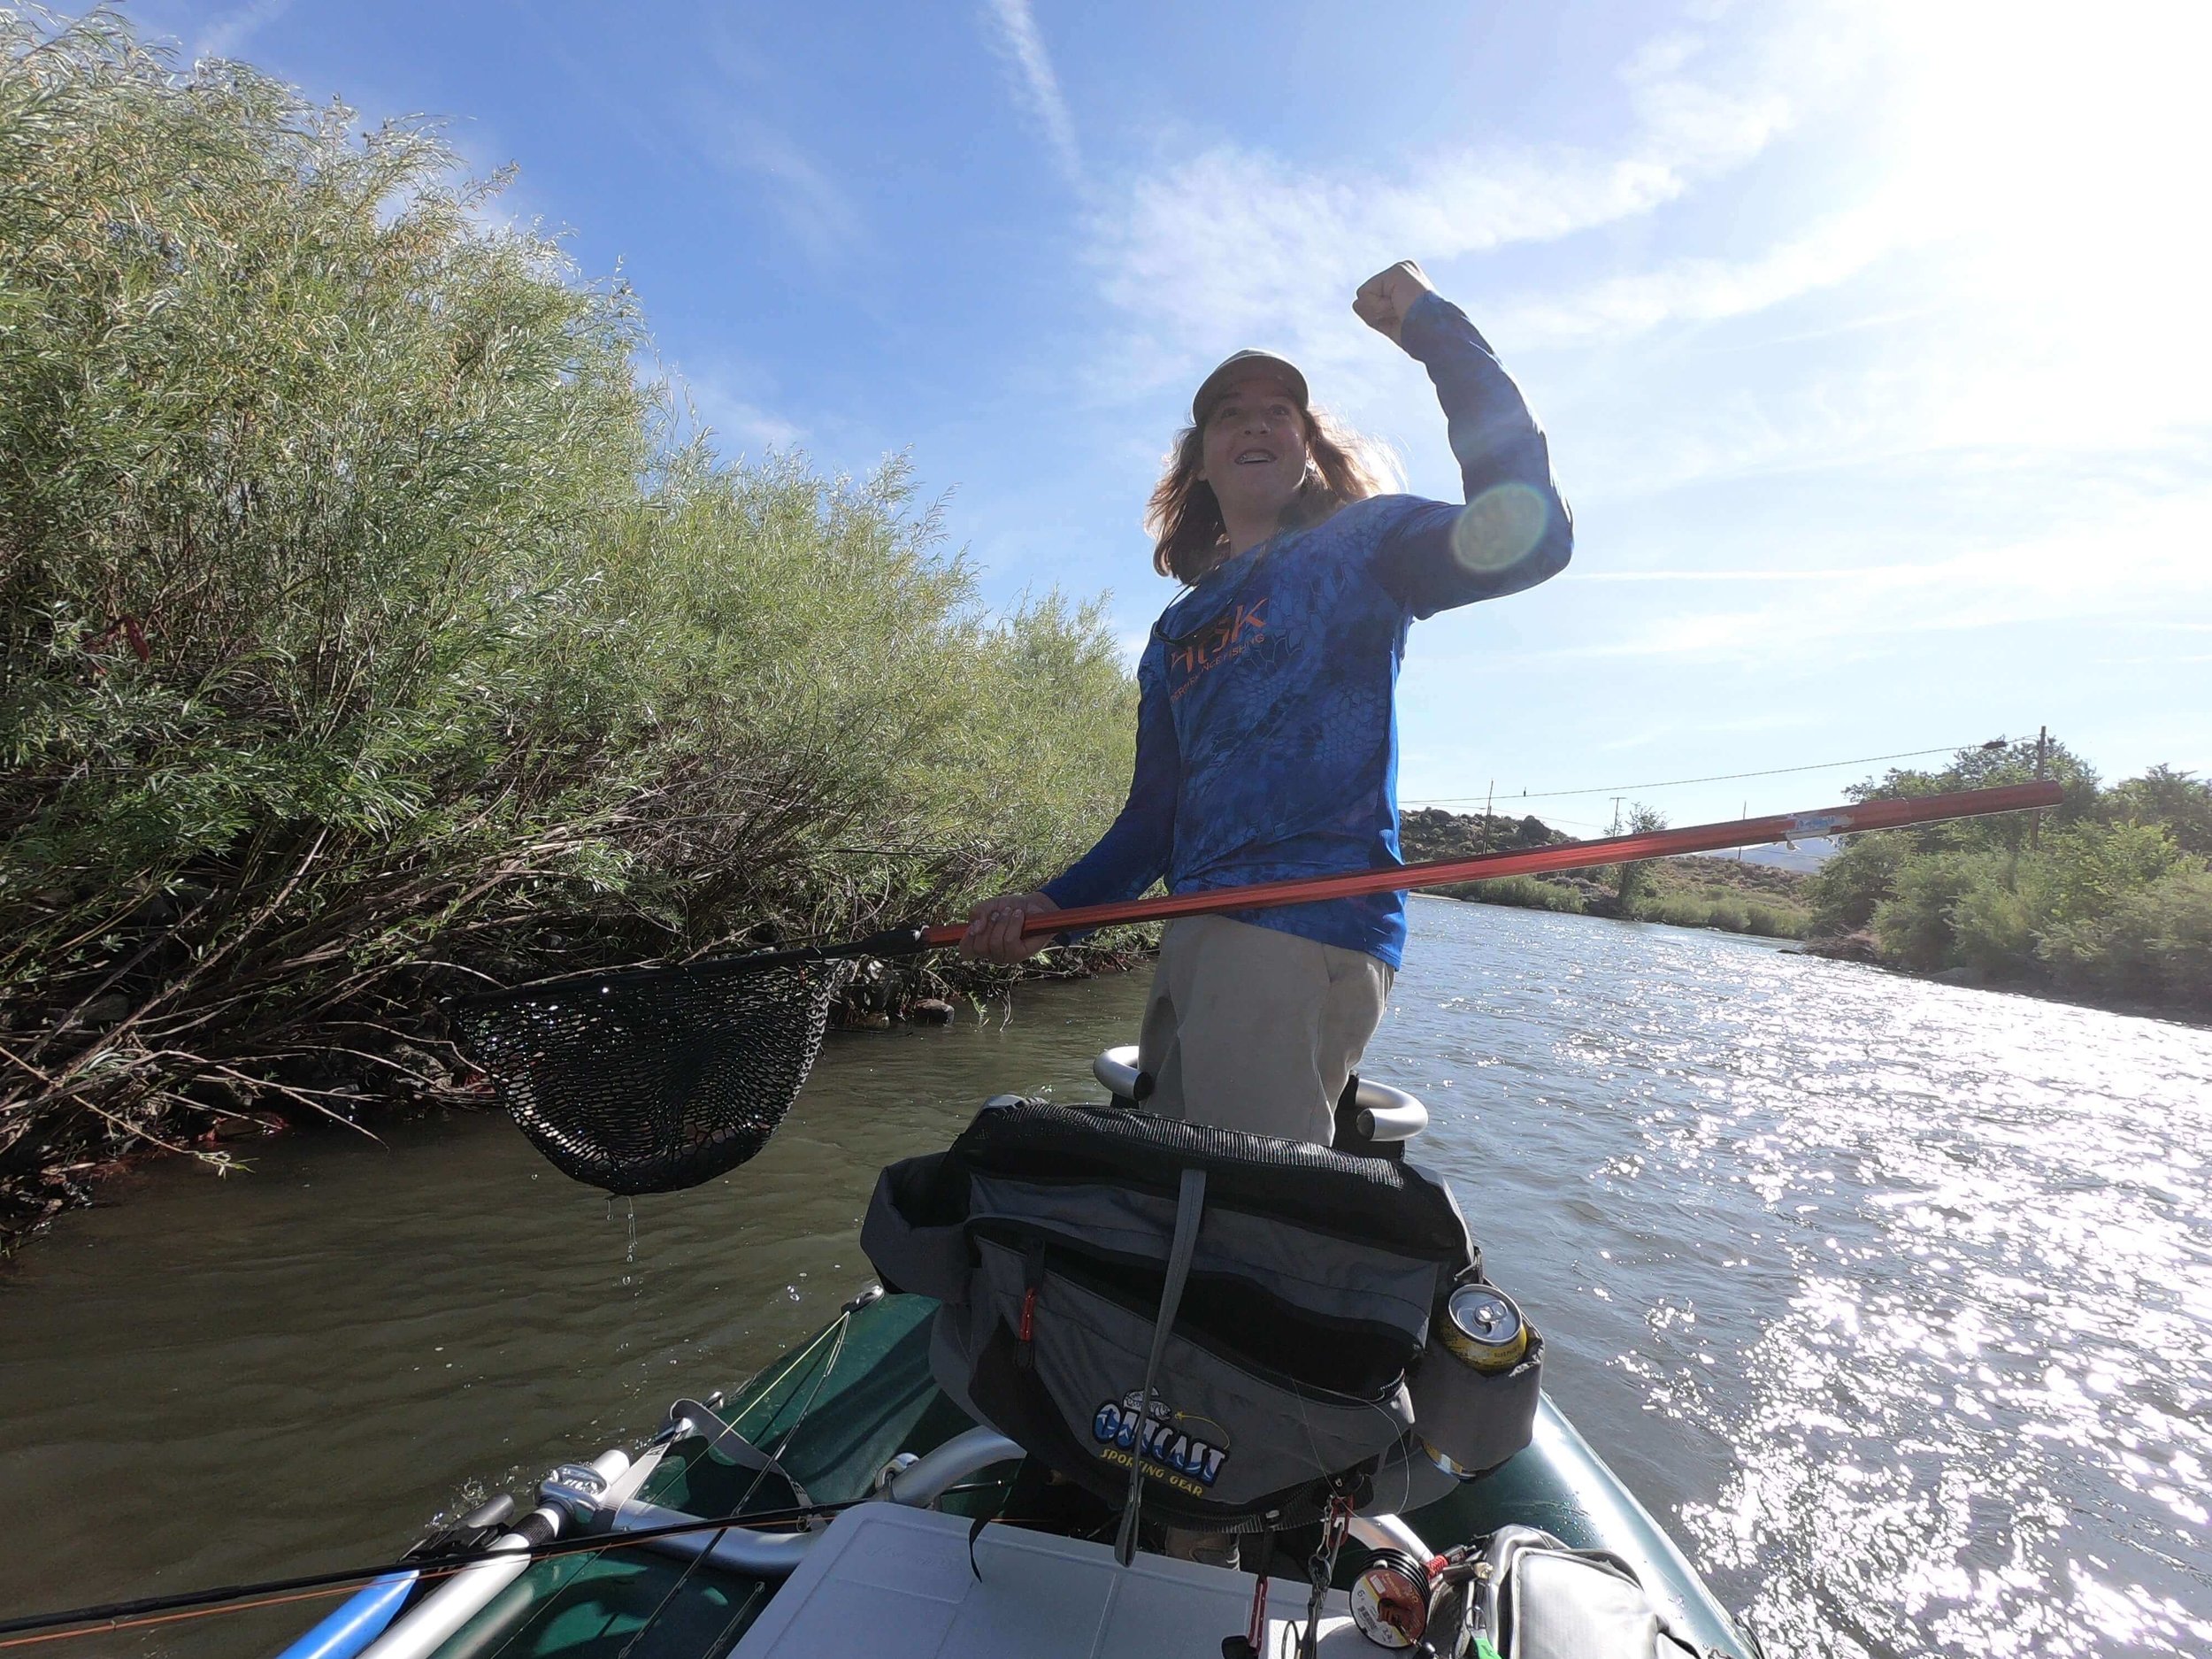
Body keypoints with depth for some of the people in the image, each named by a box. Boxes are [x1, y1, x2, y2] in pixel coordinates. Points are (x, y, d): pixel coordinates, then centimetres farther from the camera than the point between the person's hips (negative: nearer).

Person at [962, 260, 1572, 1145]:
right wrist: (1051, 906, 4)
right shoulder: (1177, 632, 23)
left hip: (1309, 920, -6)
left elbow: (1525, 535, -13)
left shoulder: (1360, 545, 8)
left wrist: (1436, 329, -9)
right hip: (1196, 933, 7)